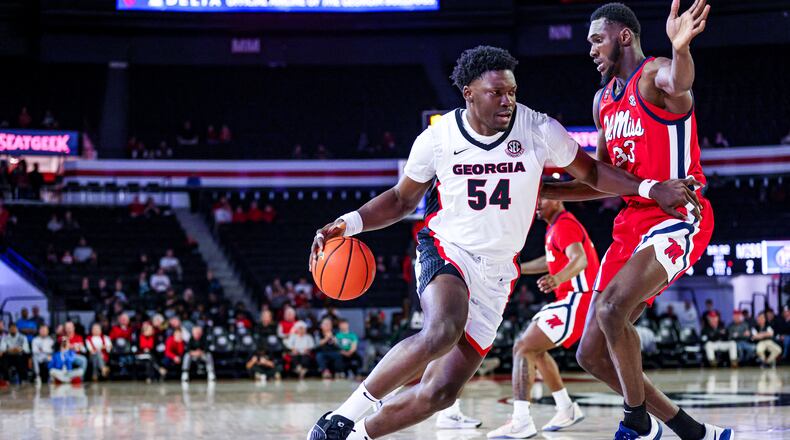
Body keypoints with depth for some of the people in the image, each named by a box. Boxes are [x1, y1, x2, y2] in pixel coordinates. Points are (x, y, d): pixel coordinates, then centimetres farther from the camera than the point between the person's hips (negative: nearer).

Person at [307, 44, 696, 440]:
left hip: (495, 273, 2)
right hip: (445, 250, -2)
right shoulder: (437, 138, -7)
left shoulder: (539, 131, -8)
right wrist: (349, 224, -8)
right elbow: (401, 200, 7)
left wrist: (651, 189, -7)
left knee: (440, 391, -3)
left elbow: (590, 173, 6)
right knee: (442, 331, -37)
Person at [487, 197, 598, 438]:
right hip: (569, 299, 11)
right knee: (534, 349, 23)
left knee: (523, 347, -17)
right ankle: (567, 409, 28)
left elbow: (579, 259, -32)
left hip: (578, 299, -11)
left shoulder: (564, 225, -14)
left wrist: (558, 278, -51)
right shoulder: (556, 226, 19)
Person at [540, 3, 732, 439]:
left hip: (678, 216, -9)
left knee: (613, 307, -32)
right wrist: (542, 191, 13)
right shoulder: (604, 99, 15)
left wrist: (680, 48, -62)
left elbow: (679, 85, -38)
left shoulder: (655, 74, -10)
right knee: (592, 354, 4)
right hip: (633, 221, 9)